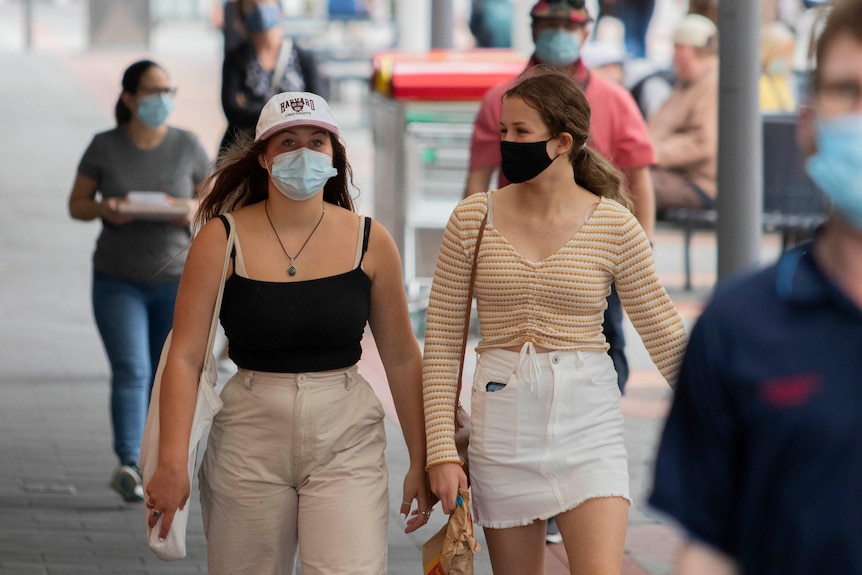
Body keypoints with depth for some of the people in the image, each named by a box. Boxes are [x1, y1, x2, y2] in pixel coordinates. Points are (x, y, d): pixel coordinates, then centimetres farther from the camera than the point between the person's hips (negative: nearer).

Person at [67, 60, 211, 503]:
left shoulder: (188, 146, -3)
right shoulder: (104, 147, -5)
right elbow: (76, 204, 3)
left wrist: (195, 210, -18)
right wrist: (105, 209, -19)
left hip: (176, 280, 2)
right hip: (118, 280, -2)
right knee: (130, 371, -15)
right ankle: (129, 464, -22)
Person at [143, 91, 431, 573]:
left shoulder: (370, 241, 1)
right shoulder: (222, 240, -3)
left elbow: (402, 358, 9)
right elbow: (186, 357, -5)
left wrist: (420, 460, 9)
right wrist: (173, 463, -13)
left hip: (346, 443, 0)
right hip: (248, 442, 0)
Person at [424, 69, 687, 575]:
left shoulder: (613, 225, -2)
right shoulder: (474, 218, 2)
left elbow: (665, 334, 4)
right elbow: (442, 343, 3)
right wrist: (442, 450, -3)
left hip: (587, 424, -2)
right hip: (503, 424, 2)